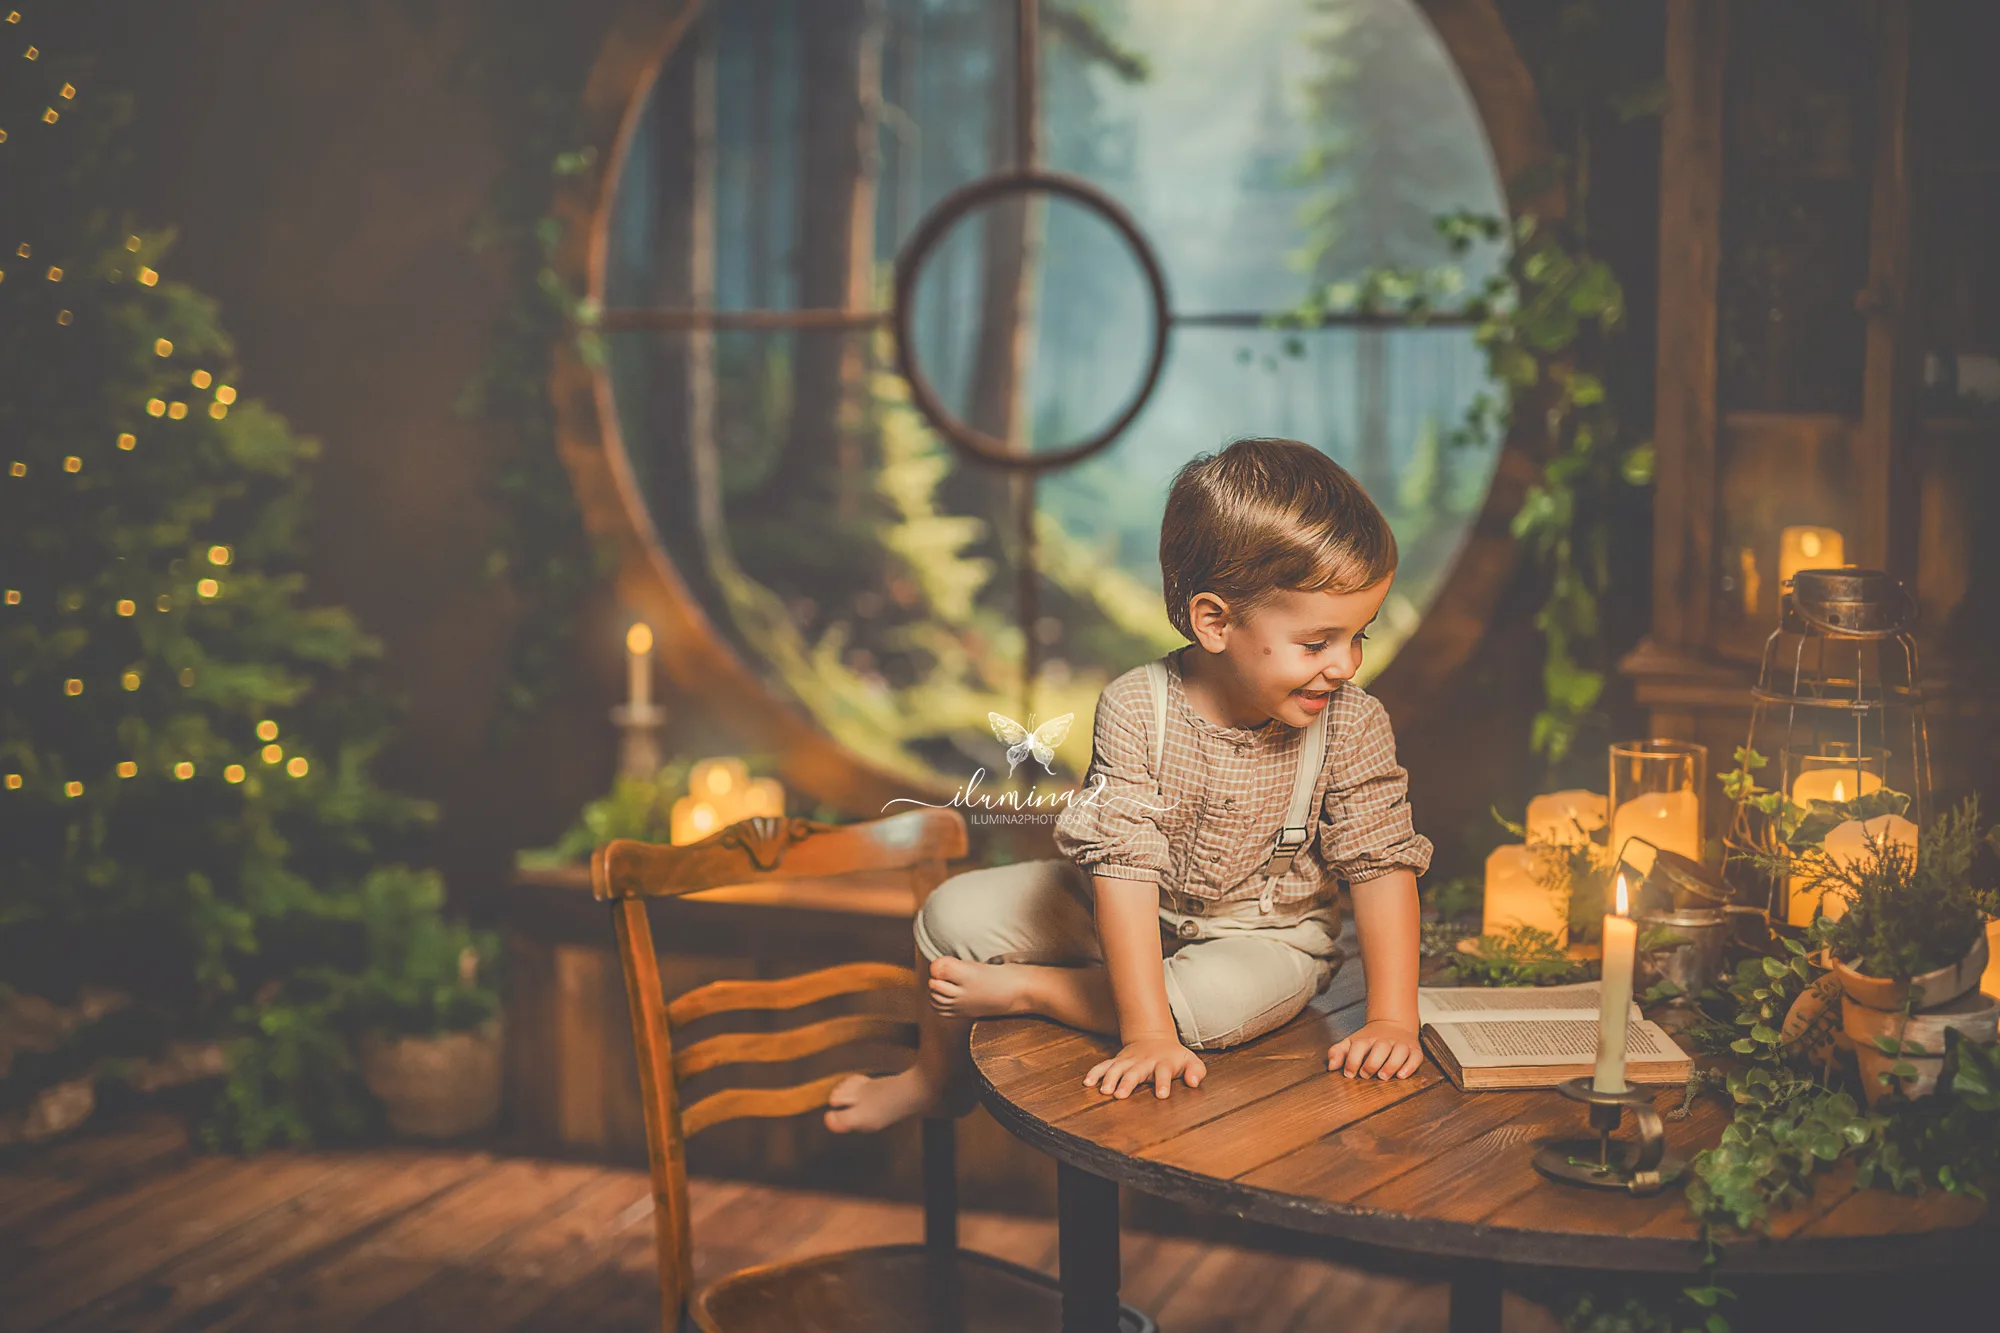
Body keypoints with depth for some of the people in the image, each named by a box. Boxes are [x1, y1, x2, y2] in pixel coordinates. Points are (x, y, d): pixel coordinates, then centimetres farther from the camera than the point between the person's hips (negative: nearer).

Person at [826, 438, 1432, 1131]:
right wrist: (1146, 1034, -37)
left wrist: (1393, 1019, -25)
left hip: (1266, 931, -1)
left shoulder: (1353, 726, -21)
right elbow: (1124, 863, -31)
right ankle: (937, 1078, 23)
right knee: (957, 912, -5)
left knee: (1224, 998, -35)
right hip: (1129, 915, 1)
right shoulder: (1135, 709, -26)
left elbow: (1384, 864, -16)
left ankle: (1022, 988, -14)